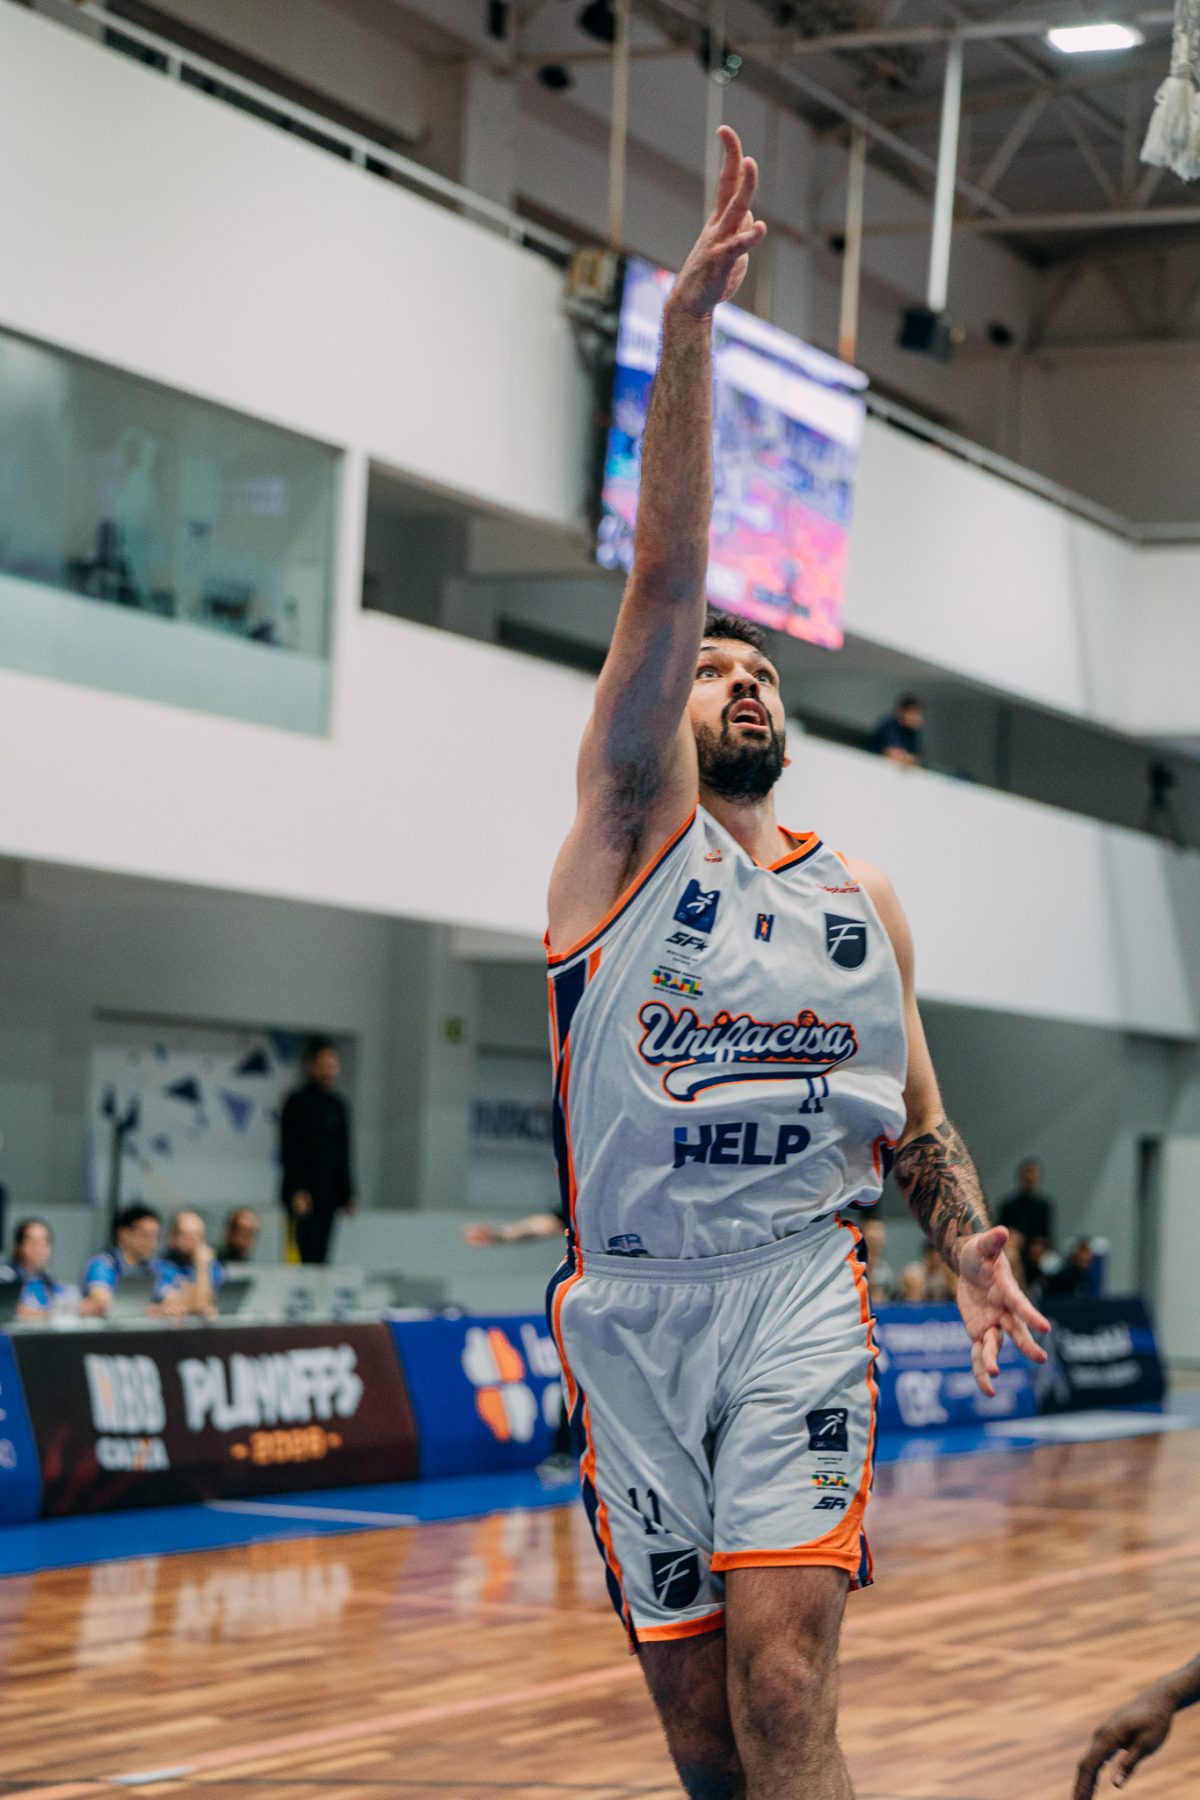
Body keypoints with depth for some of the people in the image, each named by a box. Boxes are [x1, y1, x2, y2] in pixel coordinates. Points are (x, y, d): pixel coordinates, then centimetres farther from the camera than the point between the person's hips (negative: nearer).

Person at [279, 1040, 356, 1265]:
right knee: (308, 1253, -12)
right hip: (304, 1193, -6)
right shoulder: (298, 1102, -3)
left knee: (321, 1254, 3)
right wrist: (297, 1192, -16)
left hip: (329, 1195, 6)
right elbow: (290, 1150, -8)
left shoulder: (338, 1105, 16)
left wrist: (347, 1194, 14)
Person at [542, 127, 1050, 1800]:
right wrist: (687, 326, -21)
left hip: (798, 1297, 1)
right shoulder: (632, 828, 2)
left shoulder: (864, 898, 12)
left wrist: (969, 1242, -3)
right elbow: (666, 577, -10)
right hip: (629, 1301, -1)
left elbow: (918, 1122, 19)